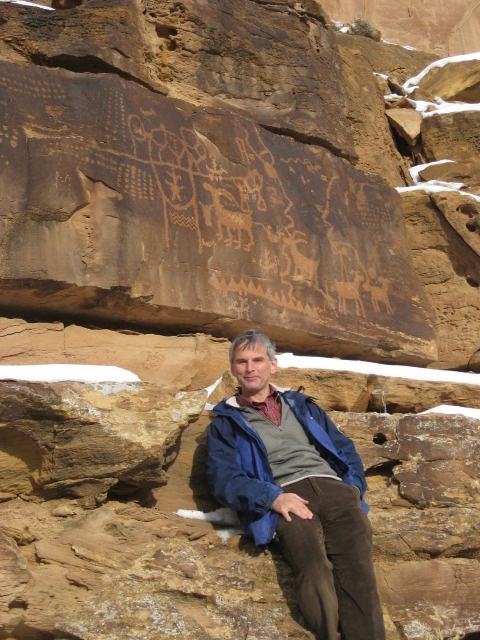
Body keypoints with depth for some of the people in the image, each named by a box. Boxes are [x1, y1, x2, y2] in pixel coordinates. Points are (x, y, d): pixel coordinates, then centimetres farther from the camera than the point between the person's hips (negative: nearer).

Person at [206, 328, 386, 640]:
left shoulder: (301, 405, 32)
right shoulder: (225, 423, 22)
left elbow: (344, 447, 27)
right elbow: (224, 478, 6)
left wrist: (354, 488, 6)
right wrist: (273, 498, -12)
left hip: (332, 486, 3)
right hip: (284, 498, -2)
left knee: (356, 566, -28)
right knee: (315, 568, -34)